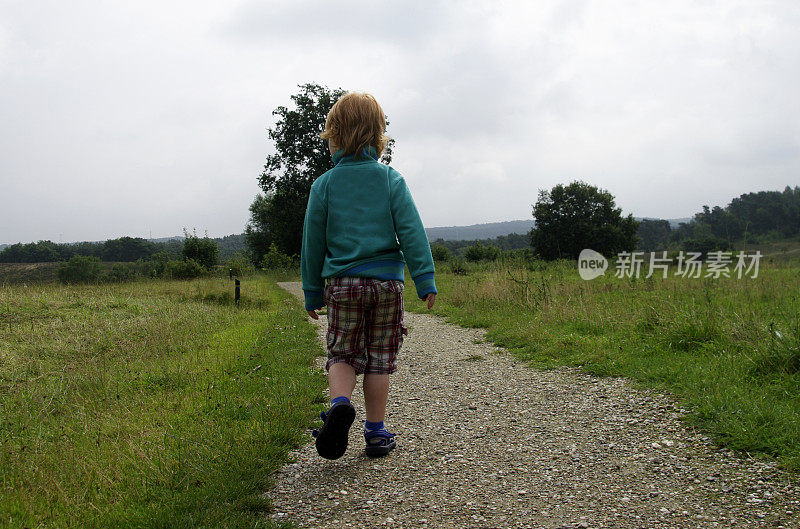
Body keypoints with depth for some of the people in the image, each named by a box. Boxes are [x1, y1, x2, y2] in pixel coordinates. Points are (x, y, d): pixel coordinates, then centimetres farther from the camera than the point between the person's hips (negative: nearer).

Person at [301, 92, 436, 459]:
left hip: (342, 283, 0)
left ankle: (340, 402, -17)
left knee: (343, 354, 12)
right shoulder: (390, 180, 0)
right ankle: (376, 433, 16)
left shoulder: (324, 184, 1)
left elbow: (313, 243, 4)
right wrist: (425, 280, -3)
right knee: (379, 358, 10)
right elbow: (411, 232, -6)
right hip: (386, 279, 0)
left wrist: (313, 293, 12)